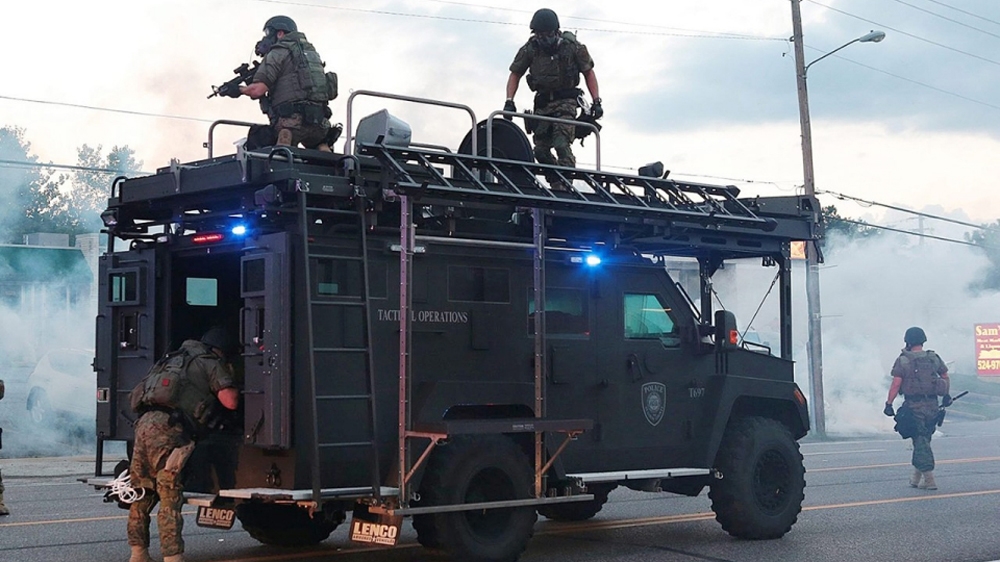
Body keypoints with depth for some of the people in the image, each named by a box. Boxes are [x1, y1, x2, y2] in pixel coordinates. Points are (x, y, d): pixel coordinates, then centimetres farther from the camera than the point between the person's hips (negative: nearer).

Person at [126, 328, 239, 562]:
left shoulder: (176, 358, 30)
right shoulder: (212, 364, 8)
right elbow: (230, 401, -1)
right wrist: (231, 382, 20)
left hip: (145, 422, 7)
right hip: (167, 429, -7)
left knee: (141, 494, 15)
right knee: (170, 497, -9)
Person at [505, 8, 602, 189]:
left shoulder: (572, 46, -8)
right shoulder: (530, 49, -3)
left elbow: (588, 73, 2)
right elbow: (515, 74, 6)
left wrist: (596, 102, -4)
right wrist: (509, 101, -5)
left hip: (566, 101, -4)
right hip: (543, 103, 4)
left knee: (561, 144, -21)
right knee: (540, 150, 2)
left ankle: (564, 185, -25)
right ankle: (558, 183, 18)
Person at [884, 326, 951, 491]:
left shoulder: (903, 360, -9)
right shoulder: (934, 358, 6)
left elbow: (896, 384, -13)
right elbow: (945, 377, 18)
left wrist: (889, 404, -7)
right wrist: (946, 395, 33)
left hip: (914, 406, -5)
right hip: (932, 405, 5)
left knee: (921, 441, -2)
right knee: (923, 440, 17)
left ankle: (929, 480, -6)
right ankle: (916, 477, 25)